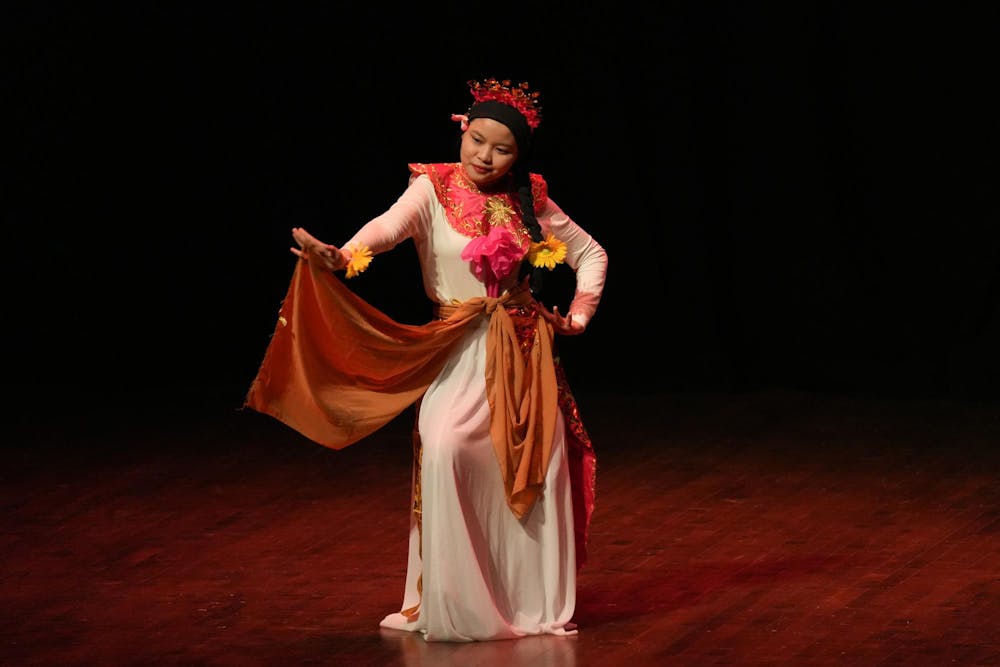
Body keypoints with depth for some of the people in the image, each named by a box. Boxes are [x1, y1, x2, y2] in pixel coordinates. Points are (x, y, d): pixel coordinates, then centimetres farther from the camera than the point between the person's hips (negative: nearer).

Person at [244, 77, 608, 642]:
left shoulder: (529, 201, 5)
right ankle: (448, 601, -12)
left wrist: (579, 314, 5)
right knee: (444, 451, -23)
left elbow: (591, 254, 18)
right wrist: (340, 257, -47)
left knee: (539, 466, 0)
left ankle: (537, 604, 16)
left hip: (526, 354, 3)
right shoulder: (433, 191, -6)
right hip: (459, 354, -3)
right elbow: (388, 227, -28)